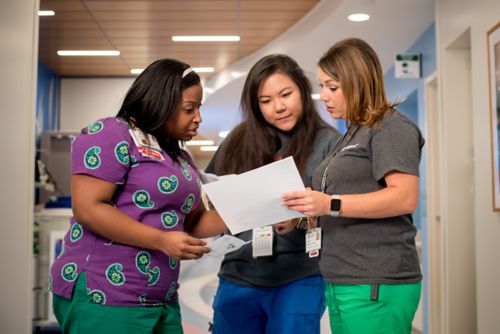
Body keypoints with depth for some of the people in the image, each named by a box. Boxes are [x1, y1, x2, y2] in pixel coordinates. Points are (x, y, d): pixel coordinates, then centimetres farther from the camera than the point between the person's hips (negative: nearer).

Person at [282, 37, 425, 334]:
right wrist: (303, 213, 10)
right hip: (342, 283, 9)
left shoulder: (391, 127, -6)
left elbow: (405, 198, -19)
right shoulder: (352, 134, 21)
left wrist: (331, 205, -23)